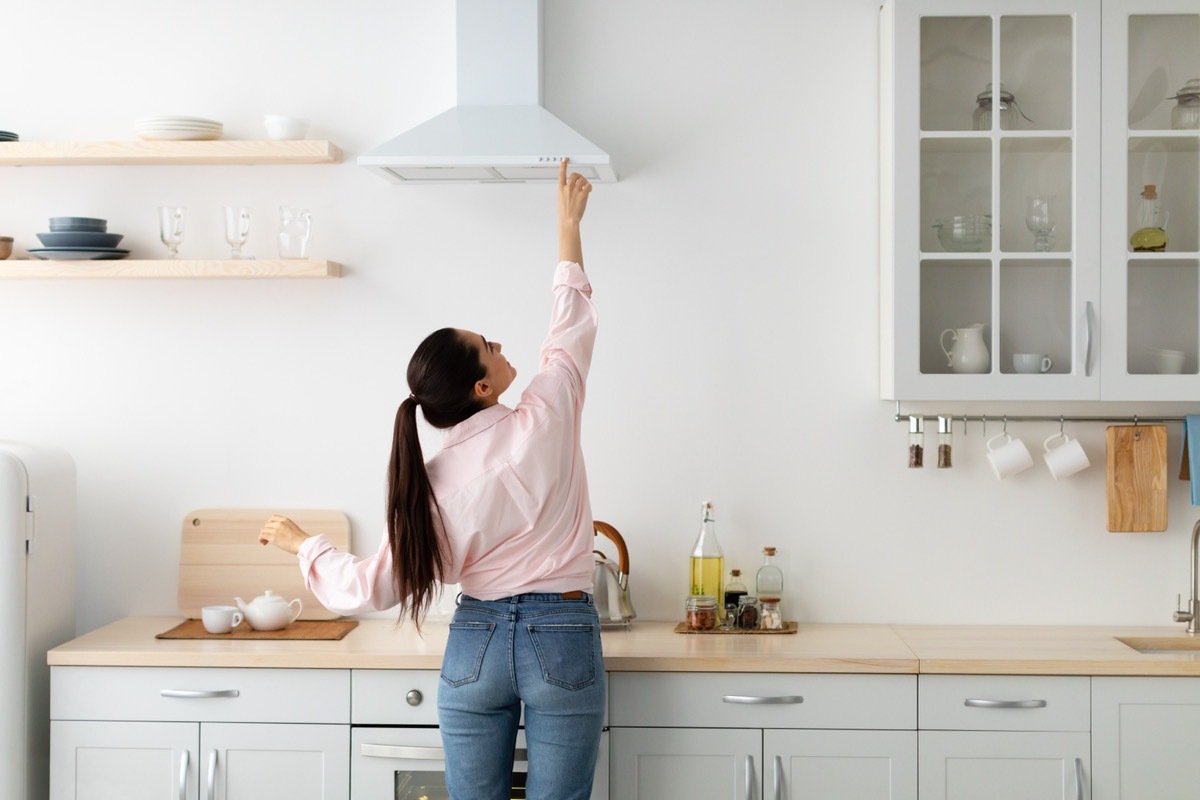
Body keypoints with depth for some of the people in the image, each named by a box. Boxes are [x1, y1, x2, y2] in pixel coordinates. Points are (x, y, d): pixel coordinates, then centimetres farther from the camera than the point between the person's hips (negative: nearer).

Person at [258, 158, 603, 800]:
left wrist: (302, 543, 15)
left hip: (476, 644, 2)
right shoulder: (544, 422, -10)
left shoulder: (429, 482, -5)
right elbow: (572, 327, 7)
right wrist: (568, 224, 18)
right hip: (563, 644, -2)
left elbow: (374, 588, -3)